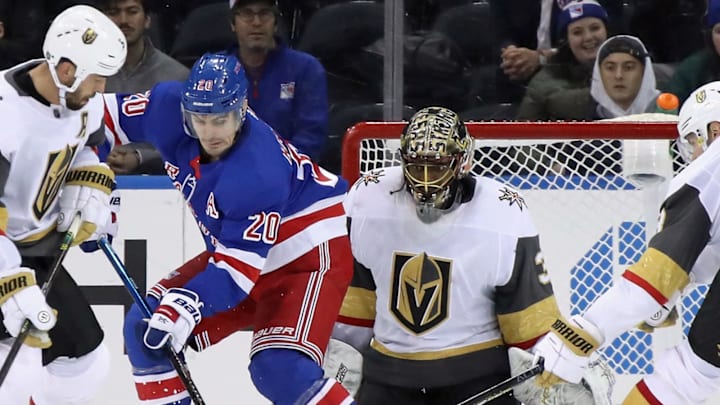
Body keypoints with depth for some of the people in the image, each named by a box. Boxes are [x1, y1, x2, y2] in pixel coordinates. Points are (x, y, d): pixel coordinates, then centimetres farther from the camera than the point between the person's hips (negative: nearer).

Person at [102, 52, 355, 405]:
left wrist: (185, 307, -44)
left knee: (280, 371, -27)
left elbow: (239, 267, -33)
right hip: (233, 250, 8)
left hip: (308, 258, -8)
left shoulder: (258, 175, -35)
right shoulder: (170, 108, -18)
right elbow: (109, 116, 0)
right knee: (144, 328, 1)